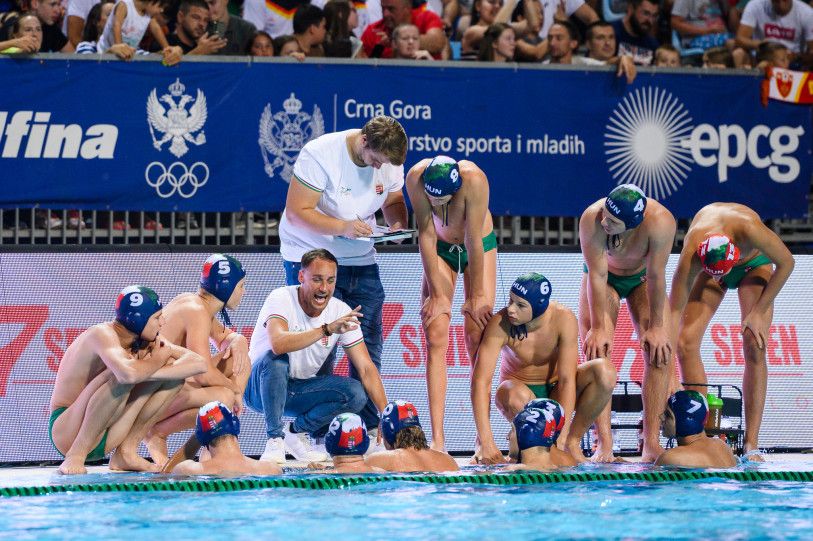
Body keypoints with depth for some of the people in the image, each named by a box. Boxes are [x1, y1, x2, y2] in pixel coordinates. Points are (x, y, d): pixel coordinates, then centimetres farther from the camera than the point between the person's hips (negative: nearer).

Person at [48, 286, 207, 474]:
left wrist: (146, 372, -22)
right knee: (121, 376, -34)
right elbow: (128, 373, -42)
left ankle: (127, 451, 1)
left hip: (105, 436, 8)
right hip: (66, 433, -8)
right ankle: (76, 456, -22)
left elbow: (198, 362, -8)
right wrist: (156, 361, -19)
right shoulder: (102, 334, -21)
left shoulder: (145, 340, 2)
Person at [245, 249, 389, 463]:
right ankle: (275, 439, -22)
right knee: (274, 360, -37)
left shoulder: (341, 312, -8)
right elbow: (278, 344, -42)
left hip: (300, 392, 4)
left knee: (357, 394, -19)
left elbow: (366, 368, -11)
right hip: (261, 388, -4)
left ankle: (298, 430, 2)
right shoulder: (282, 299, -21)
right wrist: (327, 329, -46)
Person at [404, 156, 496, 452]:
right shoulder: (416, 177, -29)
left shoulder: (474, 179, -35)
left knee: (477, 336, -9)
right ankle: (437, 438, -16)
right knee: (436, 337, -11)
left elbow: (474, 240, -28)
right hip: (440, 249, 2)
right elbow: (426, 235, -21)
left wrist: (476, 296, -20)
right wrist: (436, 293, -17)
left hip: (479, 247, -2)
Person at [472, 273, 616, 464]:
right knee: (517, 398, -40)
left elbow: (567, 380, -25)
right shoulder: (500, 325, -24)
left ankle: (573, 442, -11)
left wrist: (561, 439, -32)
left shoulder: (563, 319, -23)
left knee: (605, 370, -26)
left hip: (555, 391, 2)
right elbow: (480, 380, -28)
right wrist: (486, 443, -37)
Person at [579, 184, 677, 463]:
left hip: (642, 277, 1)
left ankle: (652, 443, -12)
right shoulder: (592, 219, -38)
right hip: (604, 278, 0)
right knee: (598, 351, -15)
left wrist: (656, 326, -21)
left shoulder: (660, 221, -39)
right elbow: (597, 275, -29)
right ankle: (604, 444, -19)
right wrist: (598, 329, -24)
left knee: (660, 352, -13)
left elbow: (656, 276, -29)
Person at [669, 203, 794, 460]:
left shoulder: (748, 228, -43)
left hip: (754, 262, -1)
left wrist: (758, 312, -22)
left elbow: (786, 263, -24)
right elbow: (674, 311, -34)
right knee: (686, 341, -16)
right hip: (708, 265, 1)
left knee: (755, 347, -16)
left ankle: (752, 444, -16)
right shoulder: (690, 256, -39)